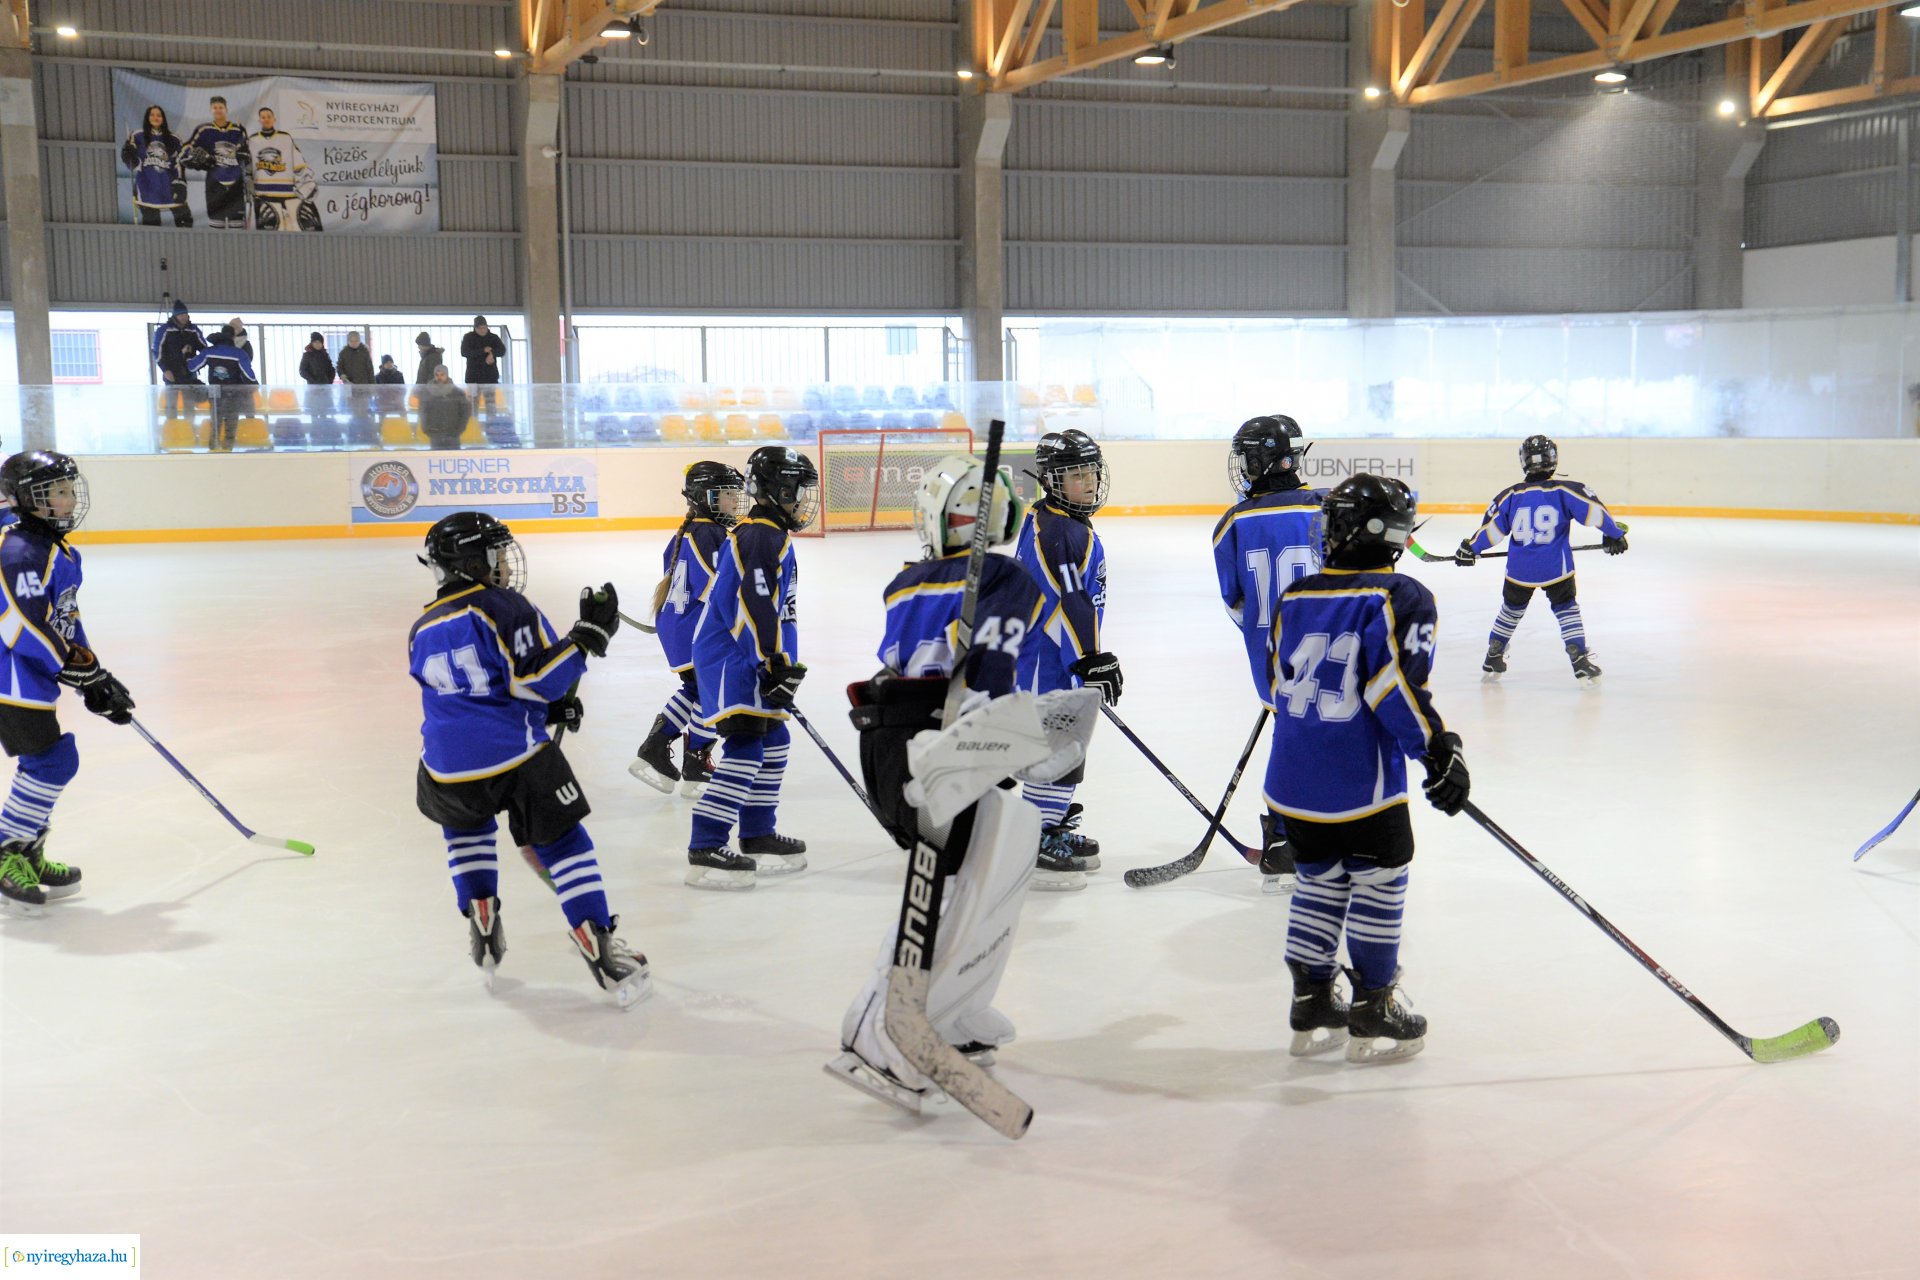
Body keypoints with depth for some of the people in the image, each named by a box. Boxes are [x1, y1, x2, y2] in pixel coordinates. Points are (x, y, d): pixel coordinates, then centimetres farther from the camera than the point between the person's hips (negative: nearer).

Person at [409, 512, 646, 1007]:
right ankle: (599, 950, 0)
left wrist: (550, 707, 25)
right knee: (563, 842, 7)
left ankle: (481, 922, 26)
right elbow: (538, 680, -14)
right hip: (518, 760, -5)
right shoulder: (504, 608, -5)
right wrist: (588, 634, -7)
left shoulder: (422, 632, 15)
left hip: (448, 770, 5)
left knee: (466, 824, 34)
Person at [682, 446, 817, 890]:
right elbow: (756, 608, -24)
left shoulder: (772, 536, 19)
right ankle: (704, 852, -16)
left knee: (772, 741, 16)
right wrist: (776, 665, -22)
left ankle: (758, 837, 26)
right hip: (731, 659, -11)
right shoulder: (762, 537, -16)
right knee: (744, 748, -15)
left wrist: (784, 664, 25)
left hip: (747, 660, 11)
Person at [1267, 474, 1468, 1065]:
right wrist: (1442, 750, -12)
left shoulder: (1296, 596, 9)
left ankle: (1311, 1011, 24)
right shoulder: (1402, 598, -10)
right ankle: (1372, 1018, 15)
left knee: (1320, 882, 19)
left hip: (1293, 782, 6)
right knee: (1379, 885, 9)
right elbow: (1398, 690, -19)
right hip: (1361, 785, -6)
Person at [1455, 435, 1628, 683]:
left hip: (1519, 569, 2)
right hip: (1556, 568, -2)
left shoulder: (1510, 495, -2)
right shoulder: (1565, 491, -7)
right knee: (1566, 609, 12)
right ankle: (1580, 660, 3)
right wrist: (1615, 533, 6)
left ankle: (1493, 659, 30)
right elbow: (1594, 511, -9)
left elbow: (1492, 528, 1)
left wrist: (1470, 548, 15)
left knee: (1511, 609, 21)